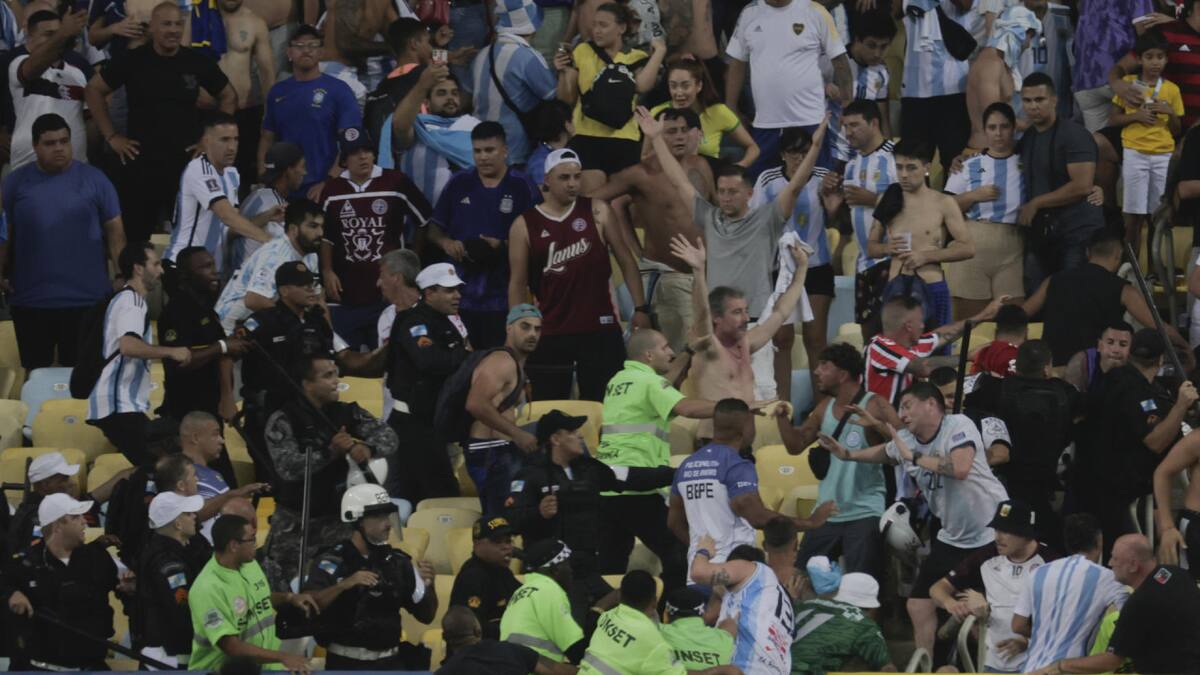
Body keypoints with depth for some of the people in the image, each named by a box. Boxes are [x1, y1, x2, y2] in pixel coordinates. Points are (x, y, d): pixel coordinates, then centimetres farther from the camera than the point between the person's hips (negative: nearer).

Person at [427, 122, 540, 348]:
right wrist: (445, 243, -6)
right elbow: (434, 228, 16)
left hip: (502, 296, -3)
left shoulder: (520, 187, 0)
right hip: (461, 295, 3)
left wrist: (503, 246, -17)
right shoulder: (459, 184, 9)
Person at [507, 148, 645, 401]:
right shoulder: (525, 225, 2)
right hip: (549, 334, 0)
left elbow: (626, 261, 6)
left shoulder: (596, 213, 3)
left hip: (600, 330, 0)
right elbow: (518, 284, 5)